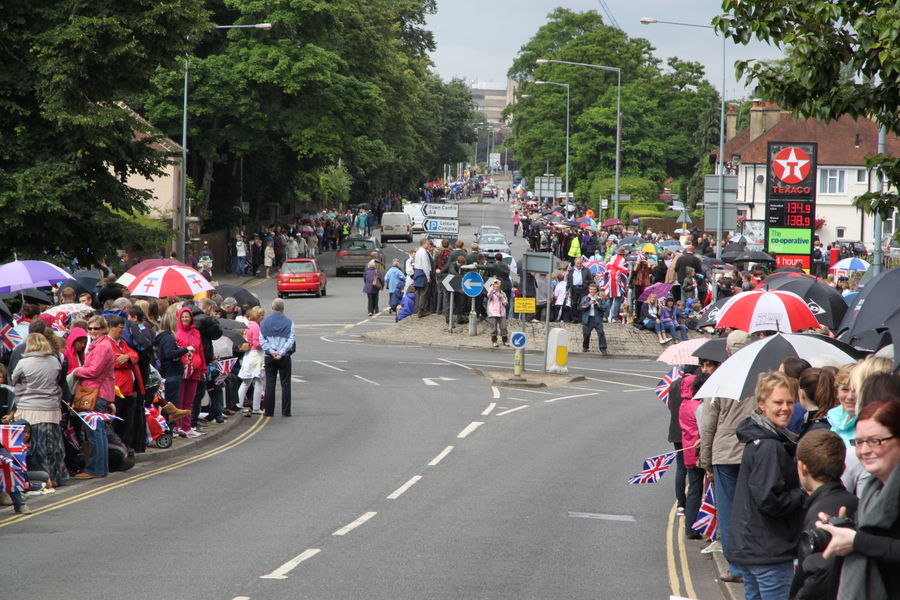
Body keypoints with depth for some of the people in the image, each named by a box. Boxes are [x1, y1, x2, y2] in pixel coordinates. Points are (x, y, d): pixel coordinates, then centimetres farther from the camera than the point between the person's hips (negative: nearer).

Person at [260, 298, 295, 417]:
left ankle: (269, 411, 4)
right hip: (285, 358, -1)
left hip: (269, 358, 1)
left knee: (270, 384, 5)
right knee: (285, 384, 4)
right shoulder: (289, 322, -1)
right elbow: (291, 340, -9)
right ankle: (285, 411, 2)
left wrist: (271, 351, -8)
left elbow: (262, 340, -2)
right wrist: (281, 352, -13)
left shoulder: (264, 322, 3)